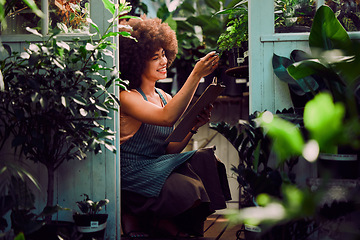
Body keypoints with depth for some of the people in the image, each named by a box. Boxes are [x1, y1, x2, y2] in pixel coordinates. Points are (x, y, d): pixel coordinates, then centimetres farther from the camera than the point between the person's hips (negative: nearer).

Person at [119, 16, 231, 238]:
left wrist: (193, 126, -10)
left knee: (205, 158, -20)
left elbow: (171, 149, 9)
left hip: (160, 167, 7)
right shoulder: (126, 97, -10)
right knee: (189, 190, -30)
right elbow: (166, 118, -28)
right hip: (133, 176, -7)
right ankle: (141, 219, -2)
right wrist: (196, 75, -28)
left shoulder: (164, 97, 13)